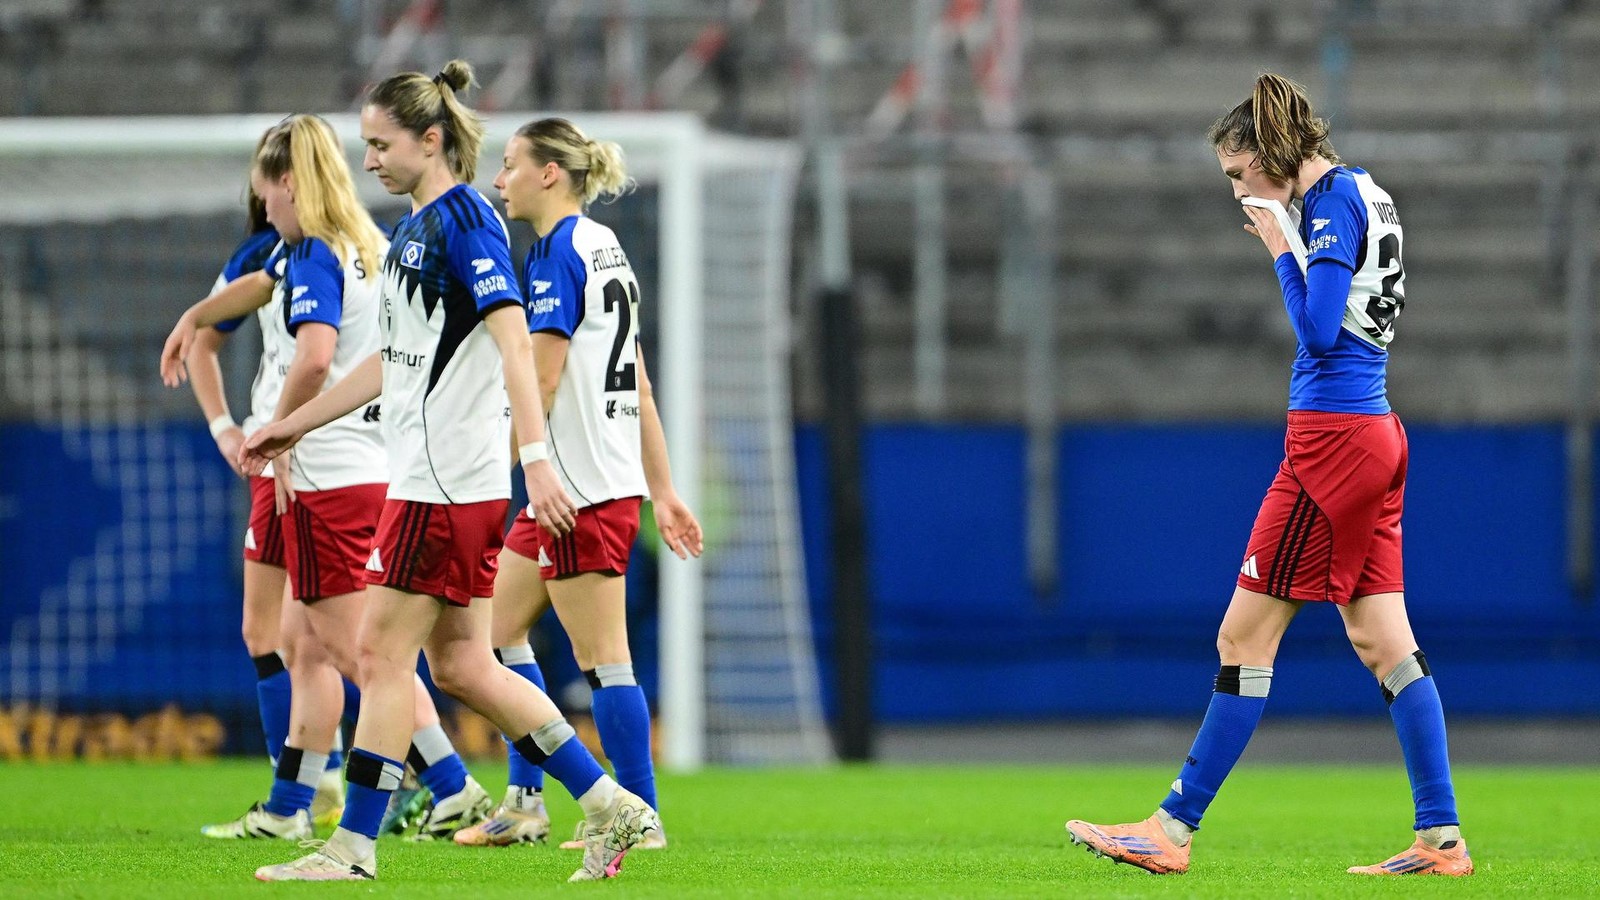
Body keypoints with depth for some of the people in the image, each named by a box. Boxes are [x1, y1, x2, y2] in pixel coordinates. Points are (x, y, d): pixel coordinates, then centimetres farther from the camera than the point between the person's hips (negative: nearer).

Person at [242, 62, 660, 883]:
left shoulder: (463, 220, -12)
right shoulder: (415, 227, 17)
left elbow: (512, 340, -21)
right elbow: (394, 359, 26)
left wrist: (536, 458, -29)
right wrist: (295, 425, 31)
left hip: (448, 480, -10)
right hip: (426, 471, 10)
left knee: (381, 653, -5)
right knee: (461, 666, 10)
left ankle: (353, 847, 0)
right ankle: (610, 807, 12)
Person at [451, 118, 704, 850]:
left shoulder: (556, 255, -12)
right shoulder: (604, 248, 16)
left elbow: (539, 381, -18)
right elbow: (638, 385, 18)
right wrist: (664, 491, 19)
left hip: (581, 487, -10)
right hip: (617, 481, 10)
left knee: (601, 658, -5)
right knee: (498, 625, 15)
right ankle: (524, 803, 16)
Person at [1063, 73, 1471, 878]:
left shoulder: (1333, 198, -12)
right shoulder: (1363, 193, 16)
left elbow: (1319, 329, -18)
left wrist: (1280, 249, -9)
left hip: (1332, 438, -10)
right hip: (1371, 436, 10)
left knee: (1244, 637, -5)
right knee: (1382, 639, 7)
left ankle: (1174, 829, -1)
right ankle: (1441, 837, 4)